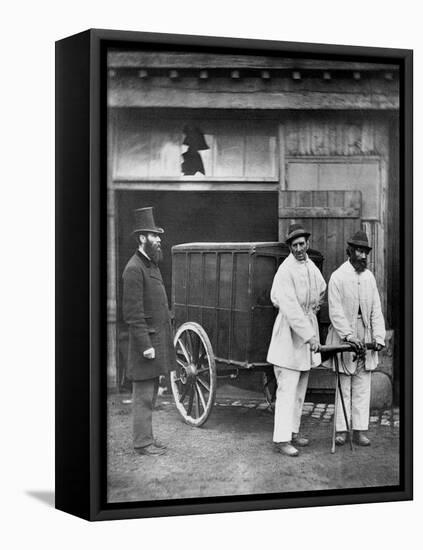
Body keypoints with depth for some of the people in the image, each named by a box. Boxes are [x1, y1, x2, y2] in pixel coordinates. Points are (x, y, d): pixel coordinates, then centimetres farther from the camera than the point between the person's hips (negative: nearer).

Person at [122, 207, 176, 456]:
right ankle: (143, 443, 4)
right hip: (147, 340, -10)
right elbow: (133, 312, -20)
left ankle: (147, 437, 22)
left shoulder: (152, 265, 15)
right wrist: (146, 345, -21)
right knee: (144, 394, -2)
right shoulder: (134, 269, -16)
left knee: (151, 391, 14)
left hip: (159, 338, 10)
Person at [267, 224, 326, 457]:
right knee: (287, 389, -9)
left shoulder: (311, 267, 10)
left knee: (300, 388, 13)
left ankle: (293, 431, 22)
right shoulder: (285, 270, -16)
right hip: (289, 331, -8)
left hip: (308, 324, 8)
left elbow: (321, 290, 32)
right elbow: (290, 307, -22)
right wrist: (309, 335, -23)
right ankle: (281, 439, -6)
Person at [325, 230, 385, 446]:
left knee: (363, 387, 5)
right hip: (344, 337, -4)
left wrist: (379, 337, -5)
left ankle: (360, 430, 9)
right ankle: (341, 430, 9)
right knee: (344, 387, 2)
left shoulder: (369, 277, 9)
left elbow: (376, 310, 8)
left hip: (366, 338, 4)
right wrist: (350, 337, -21)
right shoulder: (338, 277, -5)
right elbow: (336, 312, -11)